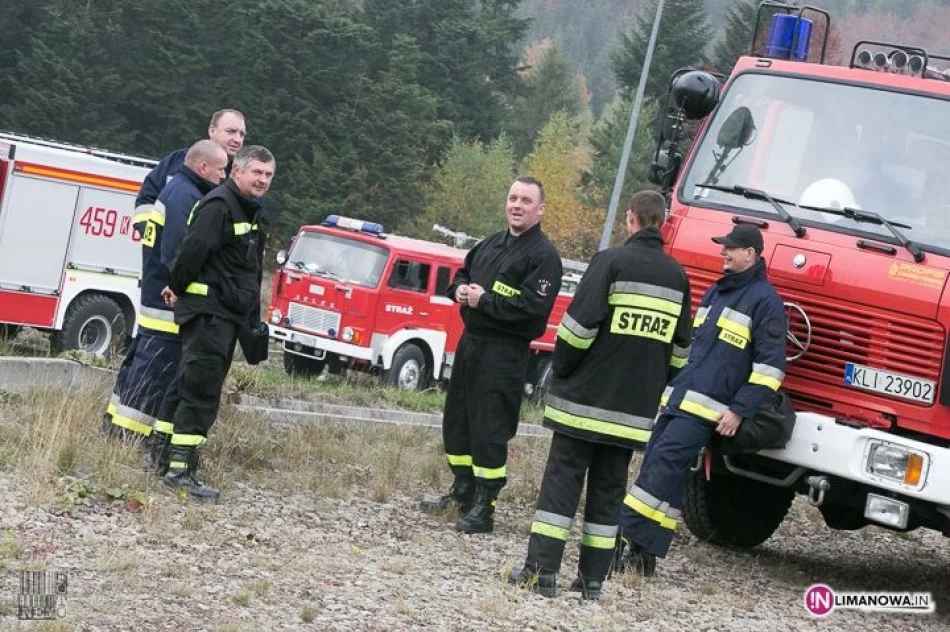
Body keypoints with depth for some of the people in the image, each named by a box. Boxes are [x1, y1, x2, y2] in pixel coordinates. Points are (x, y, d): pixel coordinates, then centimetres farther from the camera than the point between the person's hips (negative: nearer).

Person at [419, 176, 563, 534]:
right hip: (470, 342, 9)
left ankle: (483, 507, -1)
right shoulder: (491, 245, 16)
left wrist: (484, 301, -17)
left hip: (504, 353, -9)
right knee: (456, 420, 17)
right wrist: (460, 289, 2)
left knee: (489, 430, -8)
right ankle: (463, 490, 32)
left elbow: (532, 306, -21)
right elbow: (461, 274, 26)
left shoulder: (543, 256, -10)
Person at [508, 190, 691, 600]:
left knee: (562, 479, 0)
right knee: (609, 488, 10)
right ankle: (593, 579, 9)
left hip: (586, 397, -4)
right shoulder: (677, 276, 10)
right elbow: (679, 348, 14)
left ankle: (542, 570, -5)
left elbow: (580, 324, -13)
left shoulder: (612, 262, -7)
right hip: (636, 408, 4)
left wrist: (561, 372, 0)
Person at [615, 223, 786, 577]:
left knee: (661, 467, -17)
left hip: (706, 410, -8)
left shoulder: (764, 300, -5)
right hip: (676, 401, 8)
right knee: (667, 475, 3)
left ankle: (626, 539, -18)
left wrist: (740, 411, -15)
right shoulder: (716, 292, 21)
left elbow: (770, 365, -10)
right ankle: (645, 553, 3)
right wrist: (668, 387, 25)